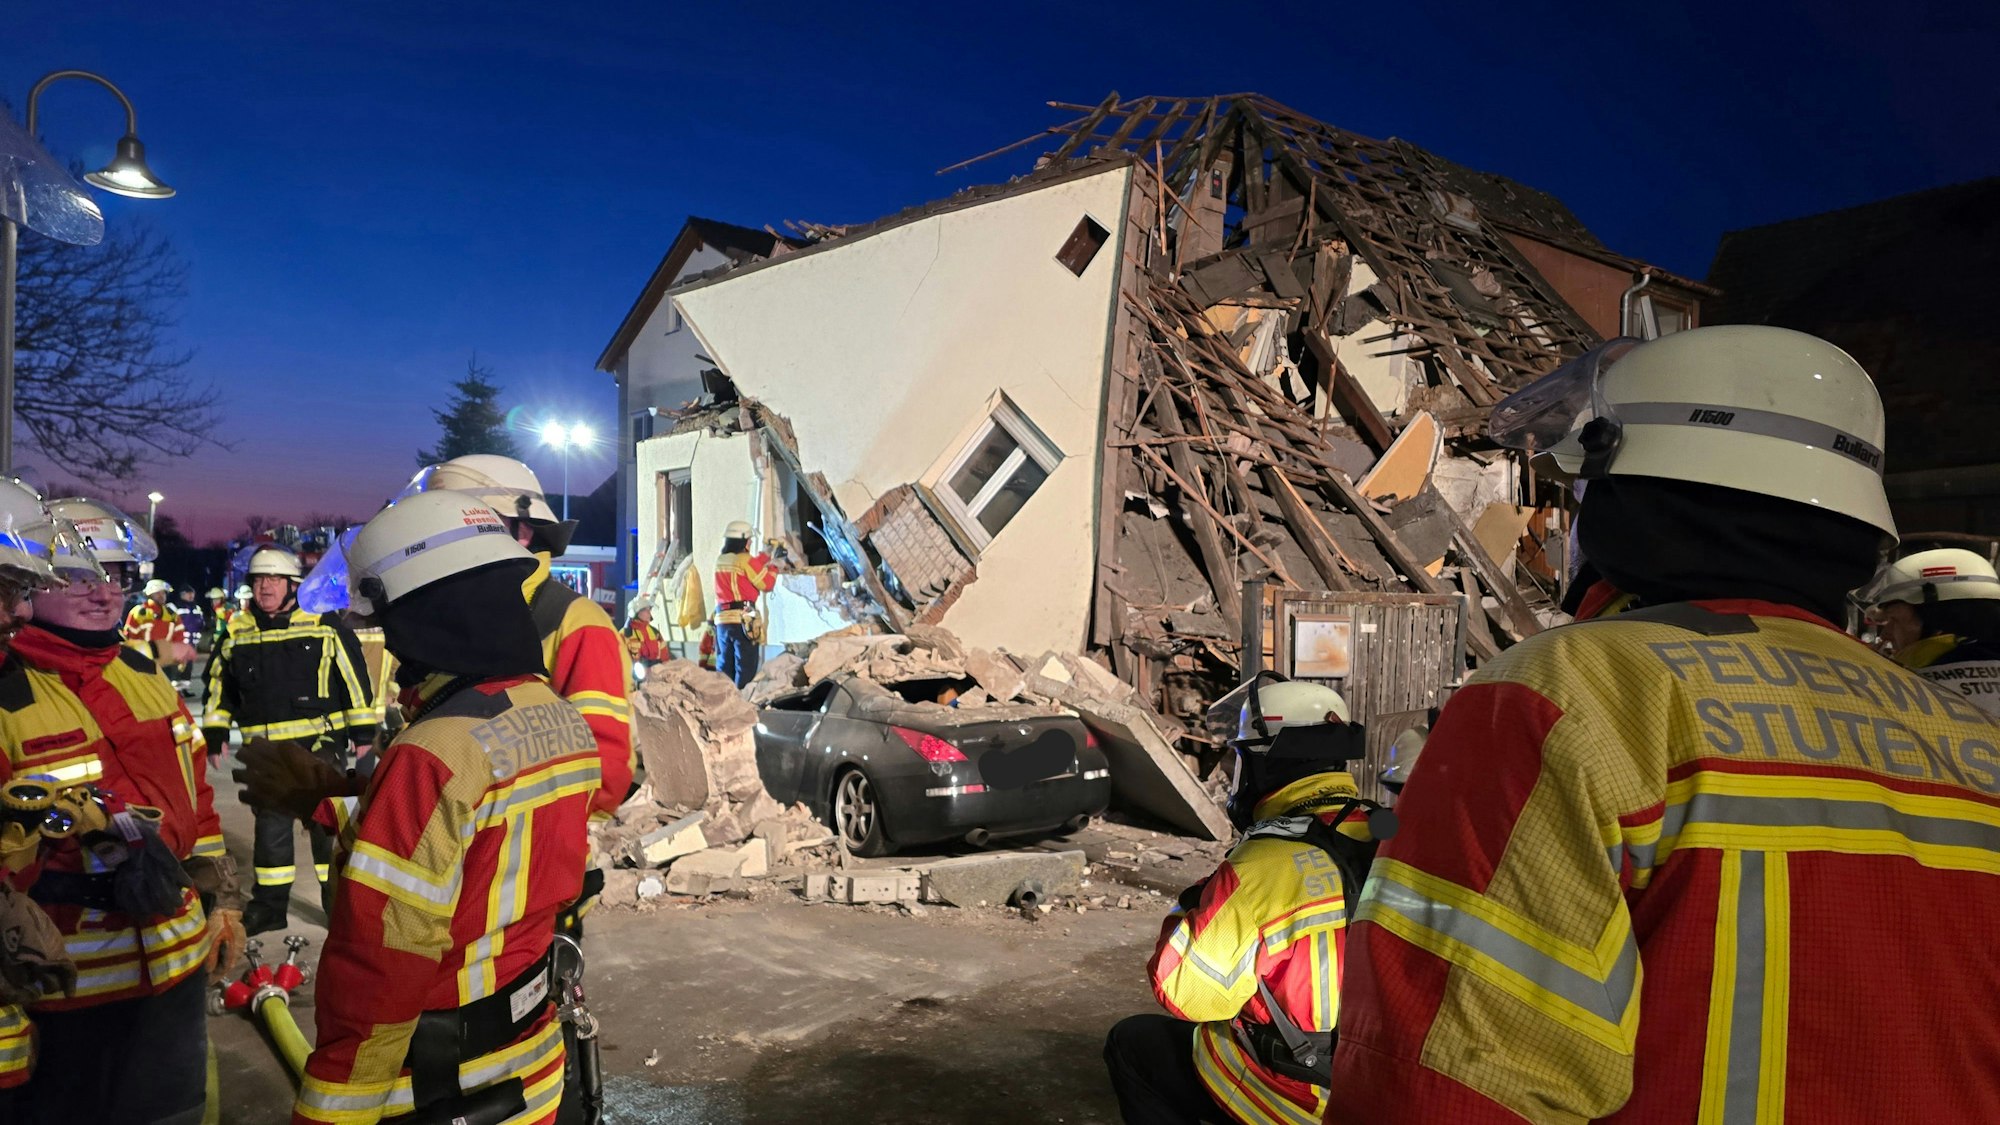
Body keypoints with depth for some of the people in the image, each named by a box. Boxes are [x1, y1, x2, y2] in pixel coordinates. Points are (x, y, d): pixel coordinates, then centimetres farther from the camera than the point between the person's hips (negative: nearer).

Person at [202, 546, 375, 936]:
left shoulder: (325, 625, -4)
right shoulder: (237, 634, 7)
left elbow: (355, 677, -3)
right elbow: (220, 687, 19)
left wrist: (362, 731, -3)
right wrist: (215, 733, 16)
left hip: (320, 743, -3)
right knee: (270, 825, 12)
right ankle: (270, 904, 25)